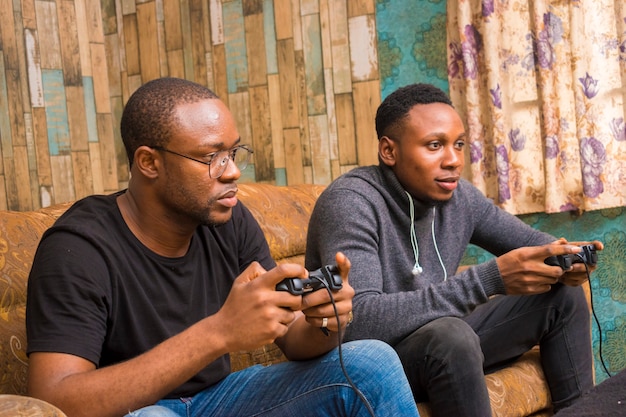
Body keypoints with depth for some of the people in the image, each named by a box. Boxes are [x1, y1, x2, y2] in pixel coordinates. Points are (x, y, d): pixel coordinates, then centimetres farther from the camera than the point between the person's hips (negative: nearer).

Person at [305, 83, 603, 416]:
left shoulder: (458, 195, -3)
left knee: (564, 294, 3)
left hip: (435, 341, 7)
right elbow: (358, 323, -37)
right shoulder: (350, 202, -25)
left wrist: (561, 257, -17)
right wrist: (490, 278, -39)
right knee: (450, 334, -36)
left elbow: (528, 240, 10)